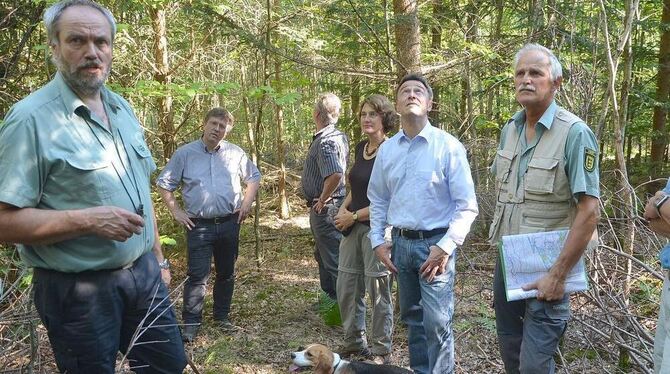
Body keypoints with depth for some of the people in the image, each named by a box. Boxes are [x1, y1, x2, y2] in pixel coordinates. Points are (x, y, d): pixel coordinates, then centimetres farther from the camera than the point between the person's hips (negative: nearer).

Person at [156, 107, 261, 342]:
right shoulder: (185, 153, 0)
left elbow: (254, 177, 16)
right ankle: (191, 322, 6)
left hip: (229, 223, 3)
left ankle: (222, 316, 27)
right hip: (199, 225, -2)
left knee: (226, 273, 12)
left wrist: (247, 203, 5)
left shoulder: (235, 153, 5)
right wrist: (176, 212, -2)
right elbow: (164, 184, 5)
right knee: (197, 275, -6)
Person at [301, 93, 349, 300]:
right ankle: (330, 295, 36)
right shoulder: (340, 136, 9)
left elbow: (335, 175, -38)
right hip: (325, 207, 11)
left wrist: (322, 199, -23)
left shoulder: (325, 141, -23)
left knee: (332, 258, 0)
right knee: (322, 253, 23)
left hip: (324, 208, -11)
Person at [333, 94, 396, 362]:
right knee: (346, 287, 12)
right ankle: (353, 343, 30)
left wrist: (354, 216, -12)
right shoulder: (361, 147, 10)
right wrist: (343, 209, 4)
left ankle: (381, 352, 19)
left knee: (378, 291, 3)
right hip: (353, 227, 8)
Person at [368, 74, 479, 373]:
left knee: (437, 322, -6)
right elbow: (378, 200, 15)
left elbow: (467, 206, -9)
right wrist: (378, 241, 6)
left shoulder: (448, 146, -9)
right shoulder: (386, 149, 5)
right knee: (411, 316, 17)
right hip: (400, 243, 5)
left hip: (435, 243, -5)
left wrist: (445, 247, -16)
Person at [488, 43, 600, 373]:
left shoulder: (574, 133, -16)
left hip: (545, 268, -6)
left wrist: (557, 275, -19)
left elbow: (589, 212, -18)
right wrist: (501, 246, 12)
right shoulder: (509, 130, 5)